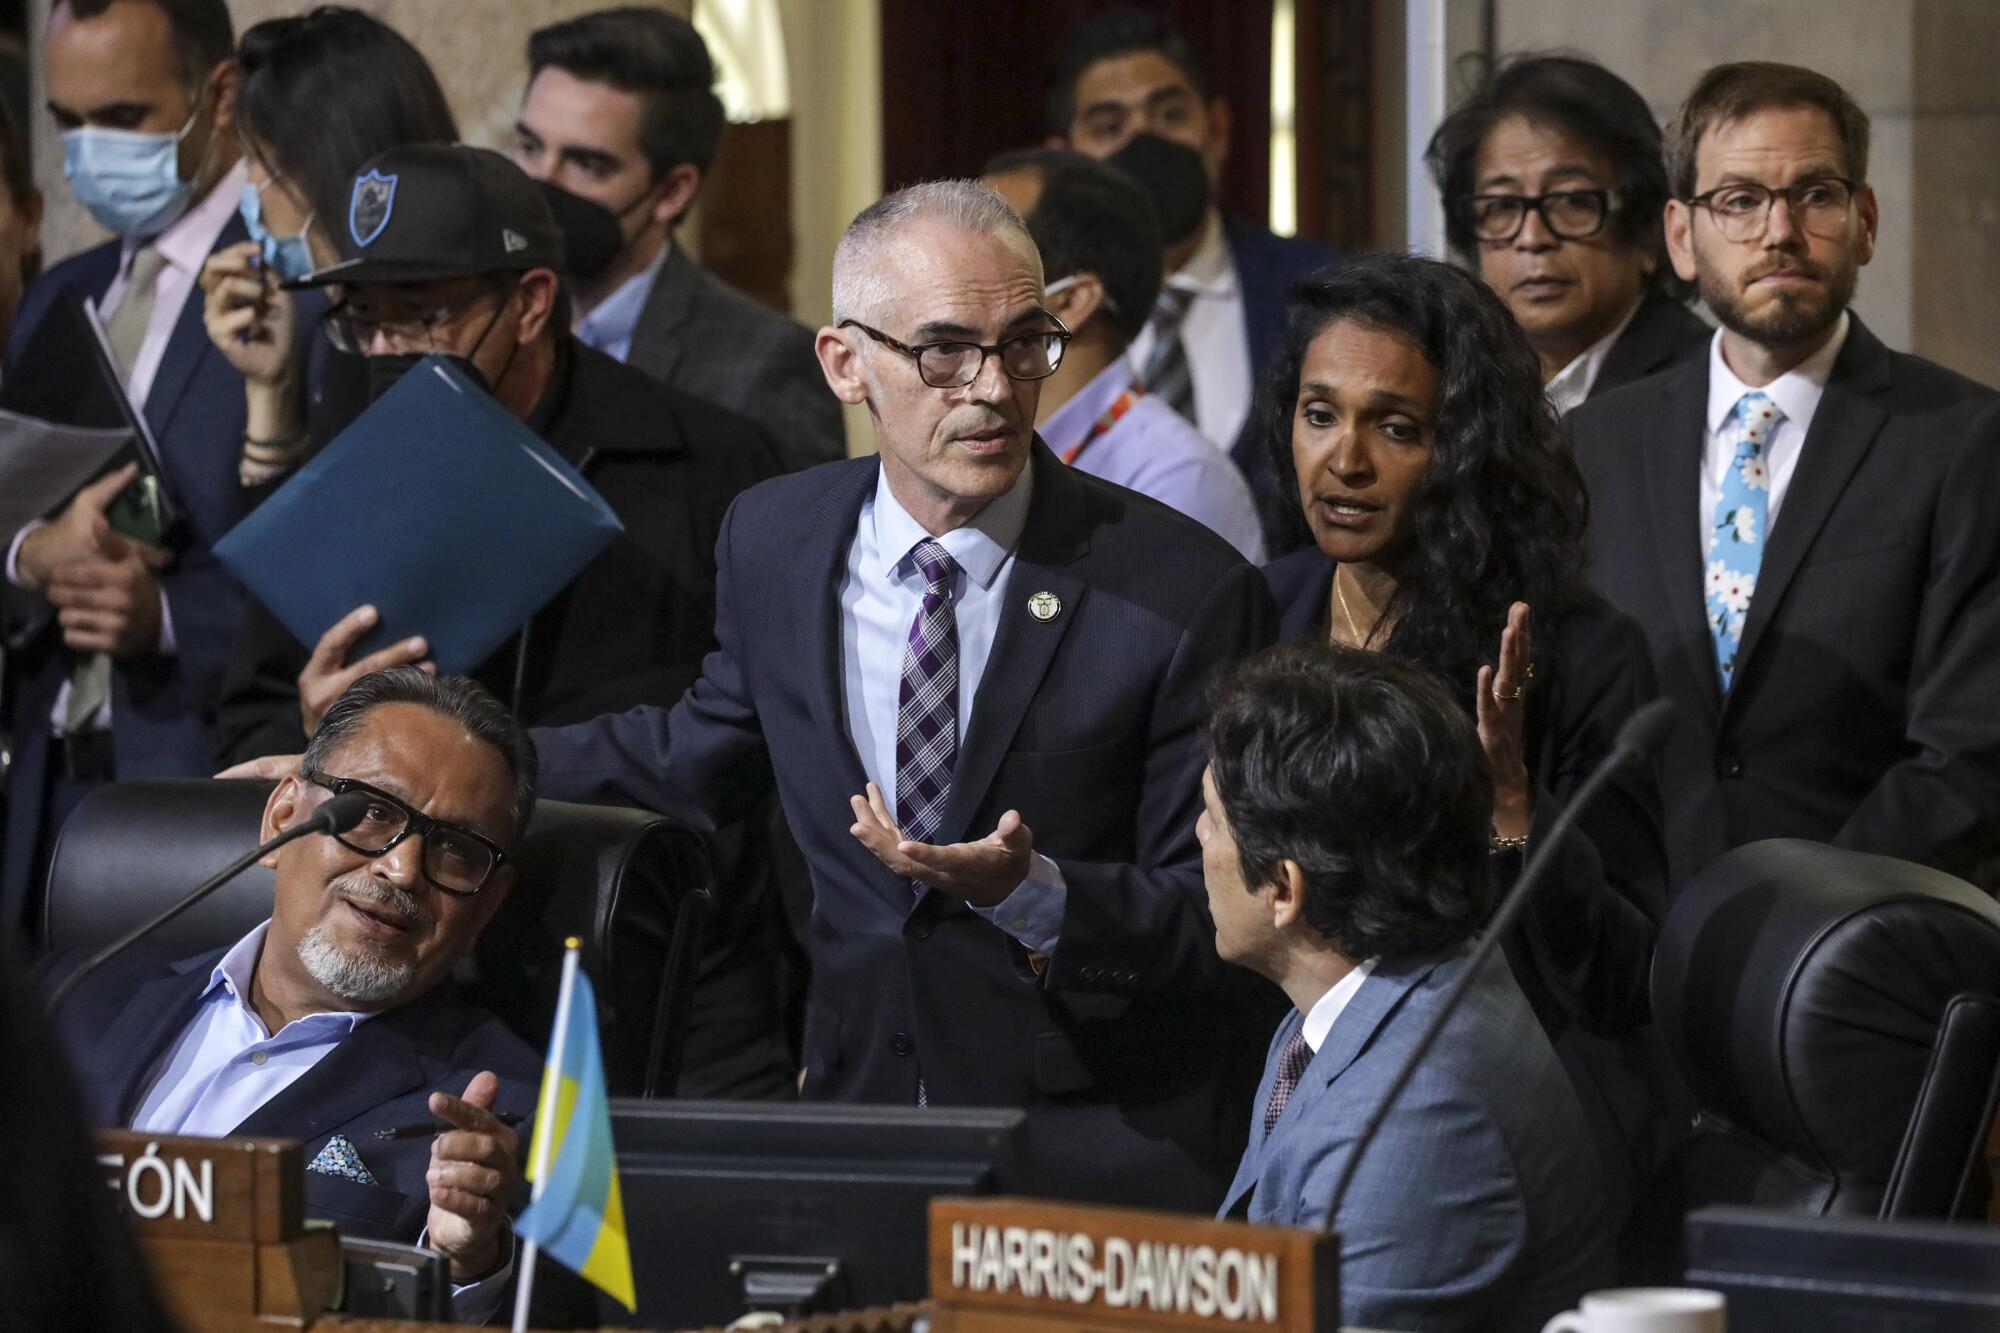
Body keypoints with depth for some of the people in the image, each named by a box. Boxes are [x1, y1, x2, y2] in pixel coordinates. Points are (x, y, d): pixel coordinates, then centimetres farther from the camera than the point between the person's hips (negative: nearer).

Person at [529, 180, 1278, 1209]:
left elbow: (1219, 925, -8)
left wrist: (1032, 893, -25)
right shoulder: (773, 540, 5)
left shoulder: (1186, 593, -10)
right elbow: (702, 757, 24)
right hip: (857, 1115, 4)